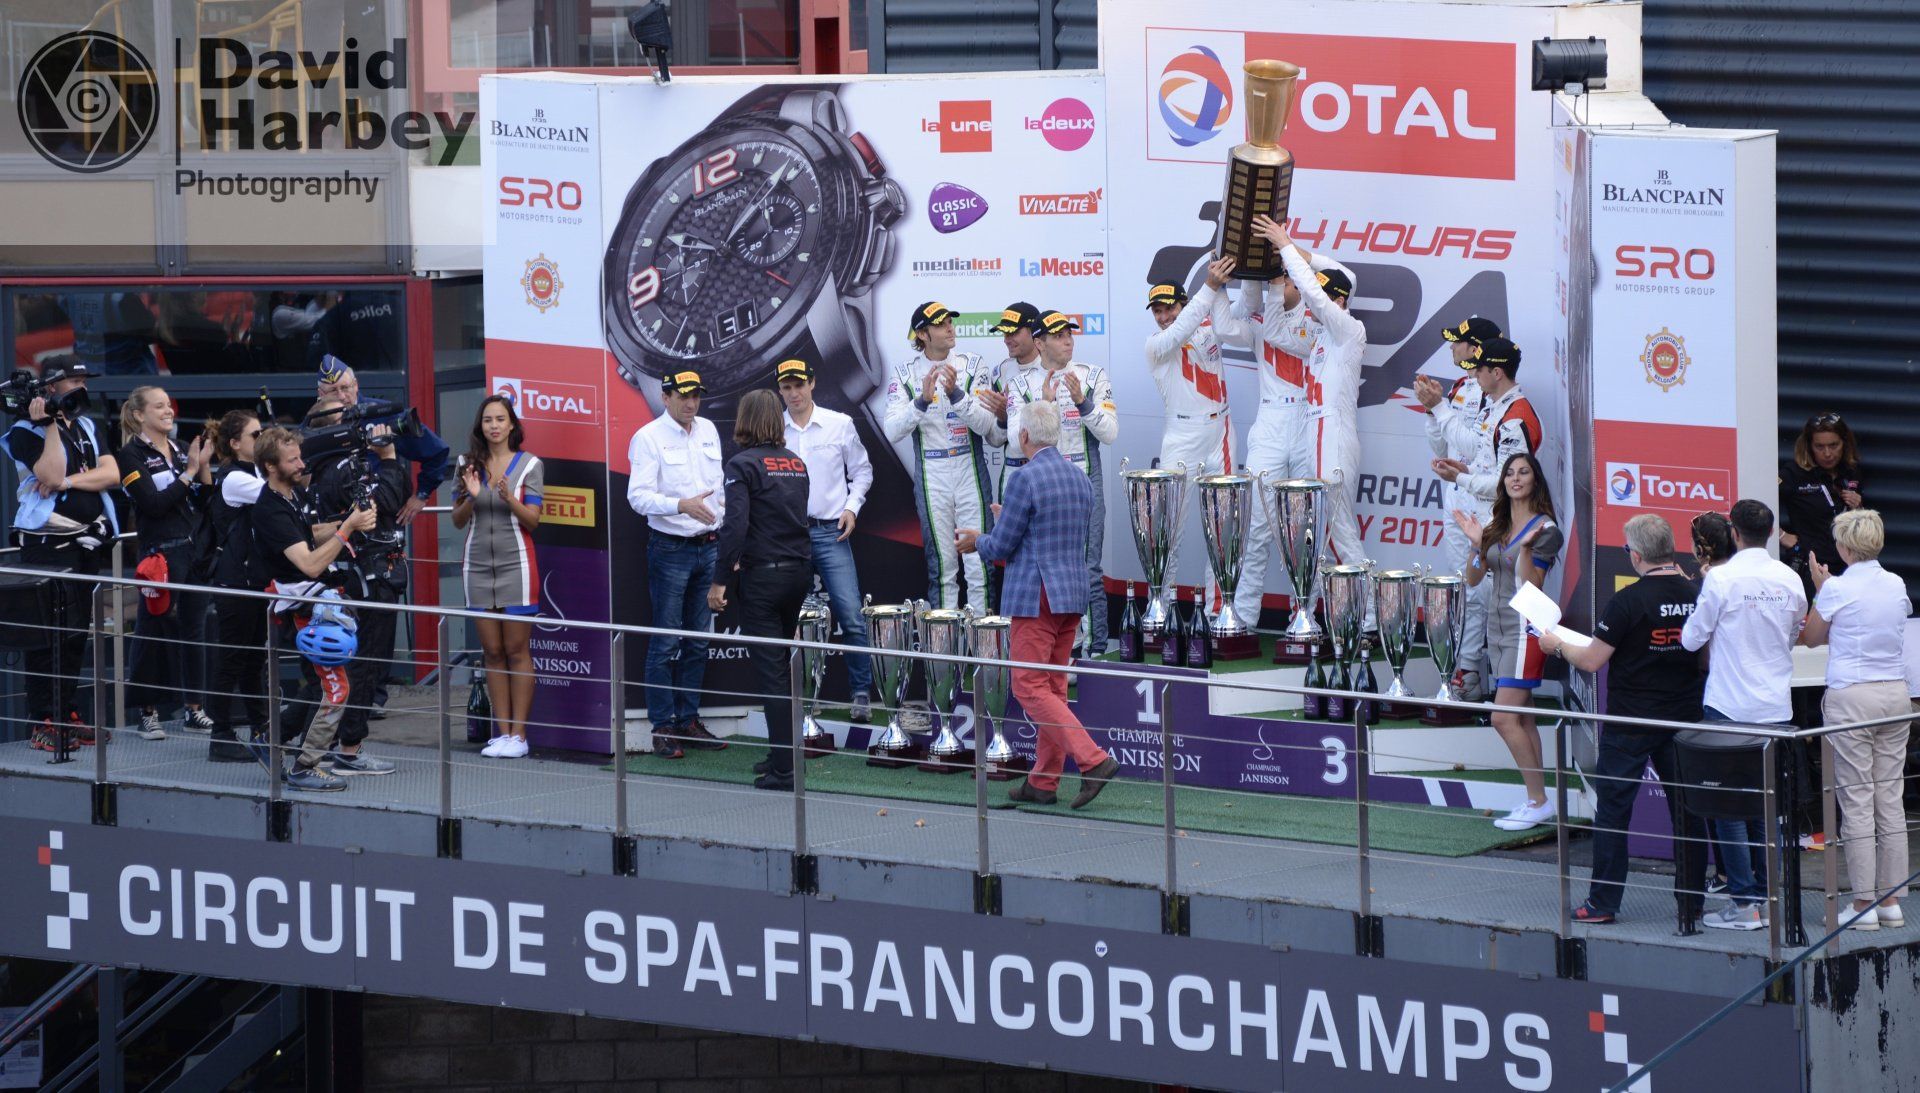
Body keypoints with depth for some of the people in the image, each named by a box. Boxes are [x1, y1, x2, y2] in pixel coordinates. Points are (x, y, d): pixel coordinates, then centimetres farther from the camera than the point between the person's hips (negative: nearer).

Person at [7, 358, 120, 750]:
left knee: (77, 632, 10)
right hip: (48, 544, -7)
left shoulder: (89, 427, 14)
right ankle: (43, 721, -5)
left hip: (88, 542, 7)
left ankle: (67, 714, 17)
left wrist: (69, 481, -14)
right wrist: (51, 425, -20)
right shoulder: (26, 432, -7)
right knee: (48, 633, -8)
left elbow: (111, 473, 1)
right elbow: (52, 476, -21)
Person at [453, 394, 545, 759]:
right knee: (492, 652, 4)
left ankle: (518, 734, -2)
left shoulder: (530, 464, -2)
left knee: (517, 651, -3)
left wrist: (509, 498, -21)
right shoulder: (469, 465, 7)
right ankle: (502, 733, 7)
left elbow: (533, 520, -4)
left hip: (515, 564, -3)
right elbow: (458, 520, 8)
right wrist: (471, 497, -11)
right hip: (478, 564, 3)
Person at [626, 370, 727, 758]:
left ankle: (689, 721, 17)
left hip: (708, 548, 6)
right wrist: (682, 505, -33)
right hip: (670, 548, -6)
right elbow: (639, 496, -18)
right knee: (665, 643, -5)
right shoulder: (649, 437, -9)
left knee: (698, 642, 10)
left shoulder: (708, 431, 11)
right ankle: (663, 728, -1)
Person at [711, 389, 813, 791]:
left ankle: (783, 769, -7)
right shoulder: (795, 462, 11)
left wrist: (719, 581, -14)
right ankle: (783, 753, 25)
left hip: (764, 577, -7)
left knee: (771, 670, -5)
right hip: (800, 570, 7)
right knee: (781, 665, 19)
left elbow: (736, 526, -19)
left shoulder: (742, 464, -10)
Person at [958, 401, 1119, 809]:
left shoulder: (1026, 479, -14)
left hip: (1036, 598, -8)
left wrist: (977, 542, 12)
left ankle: (1093, 759, -16)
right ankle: (1043, 782, 15)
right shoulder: (1081, 478, 10)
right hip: (1074, 593, 8)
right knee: (1053, 688, 13)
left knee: (1030, 688, -4)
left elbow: (1001, 546, -11)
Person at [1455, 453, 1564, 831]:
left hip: (1524, 628, -8)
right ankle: (1538, 798, 12)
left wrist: (1525, 547, -28)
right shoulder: (1495, 526, 12)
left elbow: (1533, 586, -15)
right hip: (1497, 626, 8)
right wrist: (1477, 543, -5)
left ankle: (1538, 801, -8)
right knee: (1522, 718, 9)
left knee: (1505, 718, -14)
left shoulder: (1545, 530, -9)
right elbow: (1473, 578, 10)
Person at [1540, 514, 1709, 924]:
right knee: (1686, 809, 10)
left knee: (1612, 810, 4)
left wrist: (1557, 645, 7)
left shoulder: (1628, 601, -16)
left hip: (1630, 722, -5)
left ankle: (1602, 903, 6)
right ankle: (1690, 900, 13)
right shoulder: (1696, 595, -1)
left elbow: (1591, 661, -12)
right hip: (1684, 717, 5)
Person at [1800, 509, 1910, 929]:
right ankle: (1891, 899, 11)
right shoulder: (1897, 586, 6)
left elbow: (1812, 637, 4)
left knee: (1856, 799, -2)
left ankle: (1864, 902, -3)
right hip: (1895, 694, 5)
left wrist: (1820, 587, 13)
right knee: (1890, 796, 9)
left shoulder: (1837, 589, -10)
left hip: (1851, 697, -5)